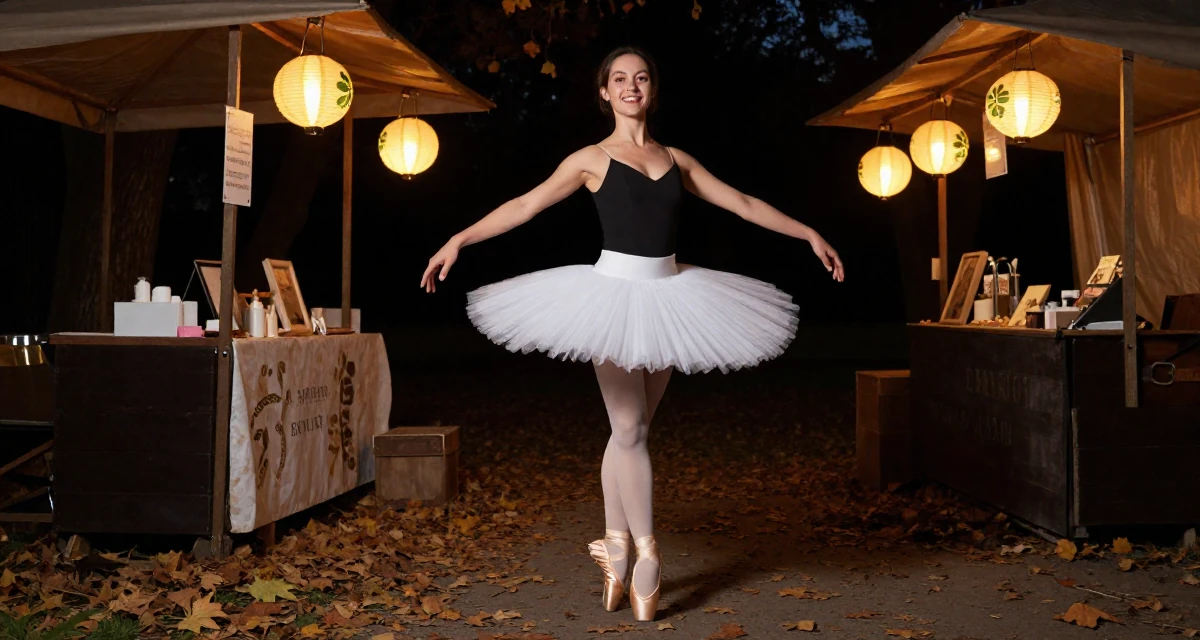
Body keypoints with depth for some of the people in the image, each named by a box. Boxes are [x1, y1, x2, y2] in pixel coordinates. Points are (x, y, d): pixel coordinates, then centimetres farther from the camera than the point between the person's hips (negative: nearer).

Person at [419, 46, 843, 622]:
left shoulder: (676, 160, 13)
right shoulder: (592, 159, 3)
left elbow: (743, 204, 16)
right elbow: (525, 206, -2)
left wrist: (810, 234, 15)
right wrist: (459, 240, -10)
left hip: (667, 295, 4)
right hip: (615, 291, -3)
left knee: (630, 429, 7)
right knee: (630, 429, -7)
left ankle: (616, 546, 15)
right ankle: (644, 552, 2)